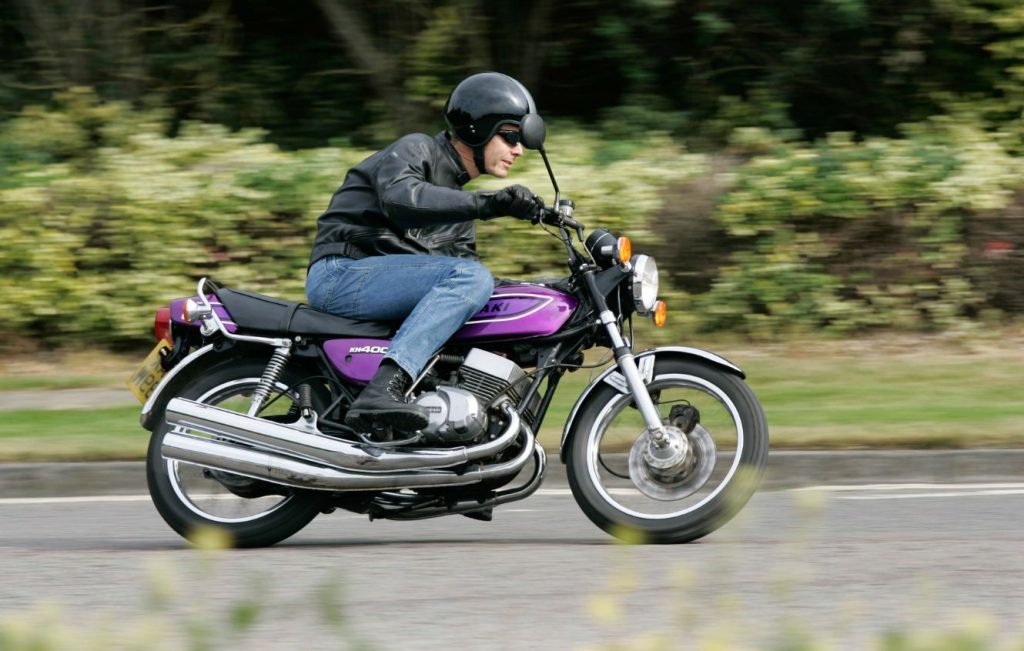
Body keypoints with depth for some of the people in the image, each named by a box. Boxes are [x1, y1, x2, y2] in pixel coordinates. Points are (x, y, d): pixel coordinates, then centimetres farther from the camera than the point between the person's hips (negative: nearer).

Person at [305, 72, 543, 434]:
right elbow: (402, 198, -26)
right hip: (341, 274, -9)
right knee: (470, 278, -26)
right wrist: (489, 204, -33)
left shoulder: (459, 196, 23)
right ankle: (383, 390, -42)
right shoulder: (415, 150, -3)